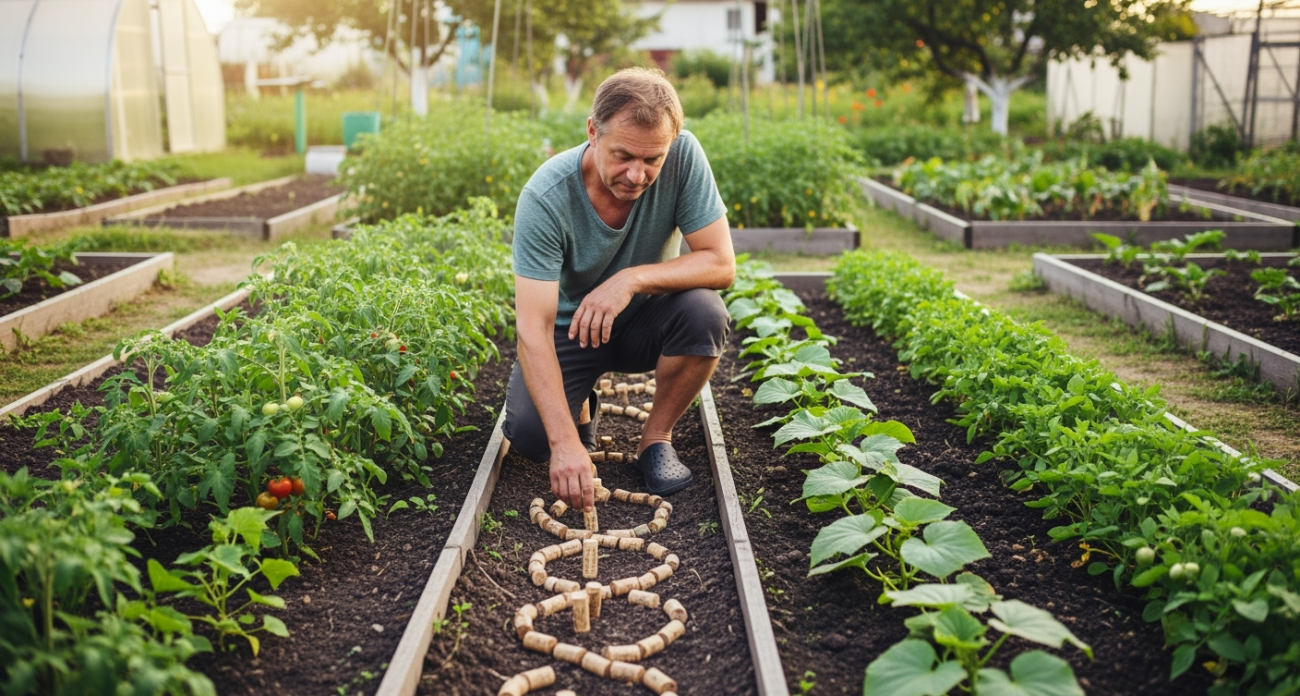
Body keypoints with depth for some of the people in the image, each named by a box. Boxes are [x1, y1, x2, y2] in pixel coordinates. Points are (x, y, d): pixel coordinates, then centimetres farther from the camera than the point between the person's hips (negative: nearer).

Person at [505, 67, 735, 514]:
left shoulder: (684, 156, -22)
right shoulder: (545, 197, -28)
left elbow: (721, 264, -20)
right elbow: (533, 329, -32)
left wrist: (633, 279, -36)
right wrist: (565, 442, -41)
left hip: (642, 321, 2)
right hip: (569, 327, -1)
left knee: (705, 313, -31)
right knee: (529, 436, -24)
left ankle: (656, 440, -6)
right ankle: (580, 407, 14)